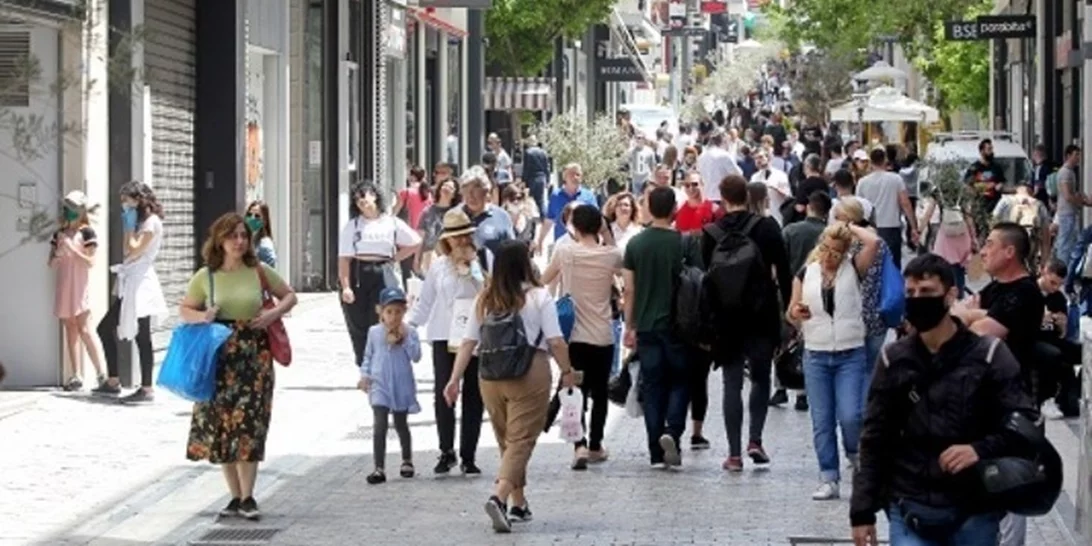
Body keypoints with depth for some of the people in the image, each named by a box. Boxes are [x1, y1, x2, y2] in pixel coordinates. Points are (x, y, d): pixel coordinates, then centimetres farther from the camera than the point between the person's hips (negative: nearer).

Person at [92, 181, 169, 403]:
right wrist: (127, 227, 11)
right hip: (129, 283, 10)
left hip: (141, 283, -10)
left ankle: (147, 389, -7)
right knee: (105, 328, 11)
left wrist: (130, 227, -6)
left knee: (141, 337, -9)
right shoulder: (139, 222, 19)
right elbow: (126, 251, 15)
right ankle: (112, 382, 16)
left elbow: (133, 251, -16)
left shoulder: (152, 222, -10)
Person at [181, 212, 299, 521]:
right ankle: (235, 496, 13)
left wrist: (274, 313, -6)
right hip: (219, 358, 1)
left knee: (249, 425, -6)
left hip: (253, 356, -1)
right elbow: (184, 310, 13)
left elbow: (290, 296, 13)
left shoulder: (259, 272, 3)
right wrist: (202, 317, -8)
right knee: (221, 425, 3)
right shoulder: (206, 276, 3)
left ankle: (247, 497, 1)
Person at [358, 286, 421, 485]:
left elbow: (416, 356, -12)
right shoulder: (374, 332, 2)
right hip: (380, 385, 0)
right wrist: (365, 375, 1)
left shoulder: (409, 332, -3)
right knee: (380, 425, -12)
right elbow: (368, 356, 11)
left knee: (401, 424, 14)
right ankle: (379, 469, -13)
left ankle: (407, 461, 36)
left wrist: (404, 338, -18)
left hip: (402, 386, 0)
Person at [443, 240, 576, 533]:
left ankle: (518, 504, 25)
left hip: (490, 376, 5)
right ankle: (499, 498, -25)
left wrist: (455, 379, 6)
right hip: (529, 375, -5)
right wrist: (566, 371, 4)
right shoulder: (539, 297, -4)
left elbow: (468, 342, 5)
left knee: (507, 441, 18)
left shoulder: (484, 300, 8)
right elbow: (556, 341, -8)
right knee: (521, 441, -5)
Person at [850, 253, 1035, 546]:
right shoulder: (895, 360, 4)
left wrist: (982, 449, -21)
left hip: (974, 509, -1)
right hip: (910, 506, 1)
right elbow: (874, 440, 7)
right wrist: (862, 510, 4)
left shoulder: (989, 356, -3)